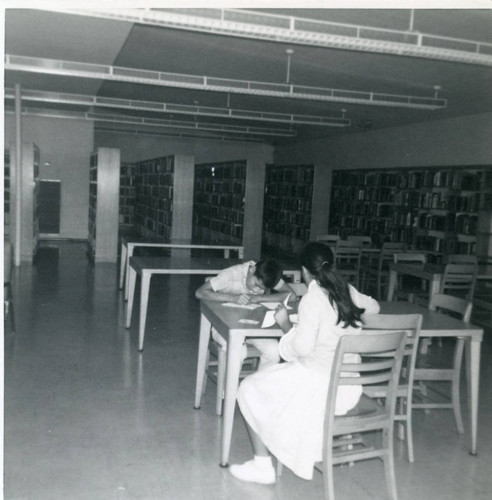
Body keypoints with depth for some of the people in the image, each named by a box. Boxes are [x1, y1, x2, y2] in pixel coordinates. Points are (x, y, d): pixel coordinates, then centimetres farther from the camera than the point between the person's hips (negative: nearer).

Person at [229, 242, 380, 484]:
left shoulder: (313, 298, -19)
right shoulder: (349, 292, 1)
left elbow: (302, 346, -25)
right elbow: (374, 307, 22)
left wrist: (285, 322, -9)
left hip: (318, 386, -8)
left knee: (249, 389, 11)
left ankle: (262, 466, 11)